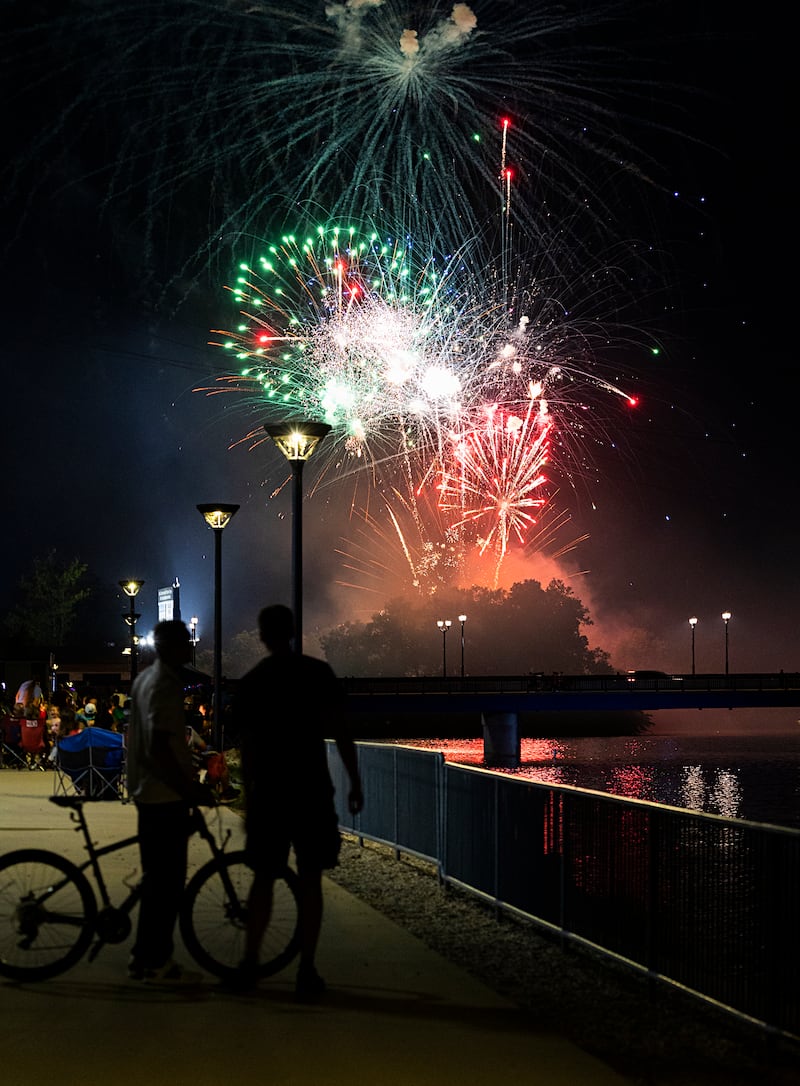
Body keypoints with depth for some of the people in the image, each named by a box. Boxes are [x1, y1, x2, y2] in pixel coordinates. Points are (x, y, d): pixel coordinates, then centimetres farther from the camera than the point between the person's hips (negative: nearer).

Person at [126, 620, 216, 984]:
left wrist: (187, 784, 25)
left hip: (149, 791, 10)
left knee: (157, 878, 16)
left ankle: (145, 956, 21)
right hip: (165, 796, -10)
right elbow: (159, 748, -26)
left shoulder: (146, 679, 14)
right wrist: (190, 789, -20)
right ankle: (156, 961, 1)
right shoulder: (165, 685, -18)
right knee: (167, 881, -4)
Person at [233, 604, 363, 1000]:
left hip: (268, 792, 2)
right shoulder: (318, 673, -2)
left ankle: (249, 964, 15)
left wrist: (249, 800, 16)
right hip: (312, 790, -2)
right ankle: (307, 972, 3)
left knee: (264, 877, 12)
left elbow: (246, 749, 7)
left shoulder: (249, 683, 4)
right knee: (309, 879, 3)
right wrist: (355, 783, 0)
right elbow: (339, 732, -7)